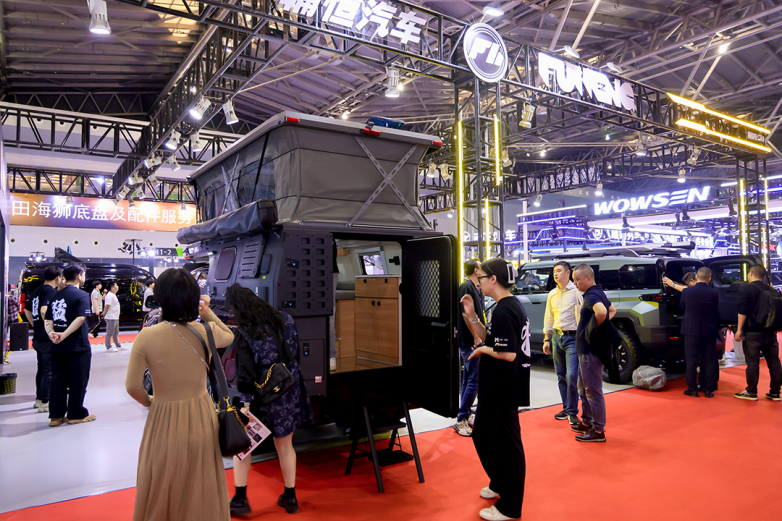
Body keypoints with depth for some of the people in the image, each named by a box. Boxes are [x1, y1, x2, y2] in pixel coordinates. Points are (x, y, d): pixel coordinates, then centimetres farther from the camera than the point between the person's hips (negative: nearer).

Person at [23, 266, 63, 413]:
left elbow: (27, 310, 21)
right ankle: (44, 402, 5)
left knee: (41, 369, 19)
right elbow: (44, 310, -28)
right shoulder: (52, 291, -16)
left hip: (38, 337, 9)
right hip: (48, 339, -9)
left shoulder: (37, 291, 12)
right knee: (49, 371, -1)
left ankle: (39, 399, 28)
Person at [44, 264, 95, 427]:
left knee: (58, 381, 12)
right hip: (77, 346, -7)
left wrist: (51, 333, -8)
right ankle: (76, 414, 14)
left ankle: (56, 415, 16)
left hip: (57, 347, 7)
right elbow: (80, 318, -23)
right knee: (78, 381, 5)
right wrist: (64, 335, -23)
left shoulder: (56, 296, 12)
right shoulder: (82, 295, -10)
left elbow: (47, 319, 7)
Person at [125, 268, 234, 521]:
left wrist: (149, 402, 7)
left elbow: (132, 386, -12)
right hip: (202, 422, 2)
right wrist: (208, 313, 3)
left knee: (161, 495, 22)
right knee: (202, 493, 23)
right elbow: (229, 336, 12)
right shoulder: (206, 332, -12)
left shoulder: (147, 337, -17)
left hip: (164, 423, -1)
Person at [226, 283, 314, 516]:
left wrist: (245, 405, -13)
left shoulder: (244, 335, -21)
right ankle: (290, 497, 30)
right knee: (285, 445, 19)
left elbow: (246, 375, -19)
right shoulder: (285, 320, -6)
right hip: (289, 393, 5)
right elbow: (296, 353, 3)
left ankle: (240, 499, 24)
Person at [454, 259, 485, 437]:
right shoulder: (466, 287, -16)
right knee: (474, 380, -9)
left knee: (468, 379, 15)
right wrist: (475, 338, -22)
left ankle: (466, 416, 25)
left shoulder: (473, 287, 14)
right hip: (469, 342, -11)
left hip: (470, 342, 11)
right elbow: (466, 315, -22)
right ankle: (461, 420, -4)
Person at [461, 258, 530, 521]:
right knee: (482, 435, 23)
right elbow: (489, 339, 11)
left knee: (507, 444, 4)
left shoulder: (504, 311, -22)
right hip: (494, 388, 10)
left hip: (503, 391, -10)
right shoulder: (509, 306, 9)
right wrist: (471, 316, 2)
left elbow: (508, 354, -28)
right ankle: (499, 484, 41)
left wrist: (483, 349, -13)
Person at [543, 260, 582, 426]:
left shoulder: (576, 291, -6)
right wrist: (547, 339, 15)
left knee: (571, 375, -11)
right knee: (561, 376, 11)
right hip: (556, 337, 6)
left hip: (572, 338, -6)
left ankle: (572, 412, 1)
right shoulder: (552, 294, 12)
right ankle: (566, 408, 22)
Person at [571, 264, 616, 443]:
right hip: (587, 349, 11)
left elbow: (601, 312, -41)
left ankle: (598, 430, 7)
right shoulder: (598, 292, 13)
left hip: (590, 350, -11)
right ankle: (587, 422, 33)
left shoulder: (591, 296, -20)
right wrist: (603, 324, 15)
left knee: (593, 390, -2)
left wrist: (595, 326, -22)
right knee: (583, 388, 21)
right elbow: (612, 310, 30)